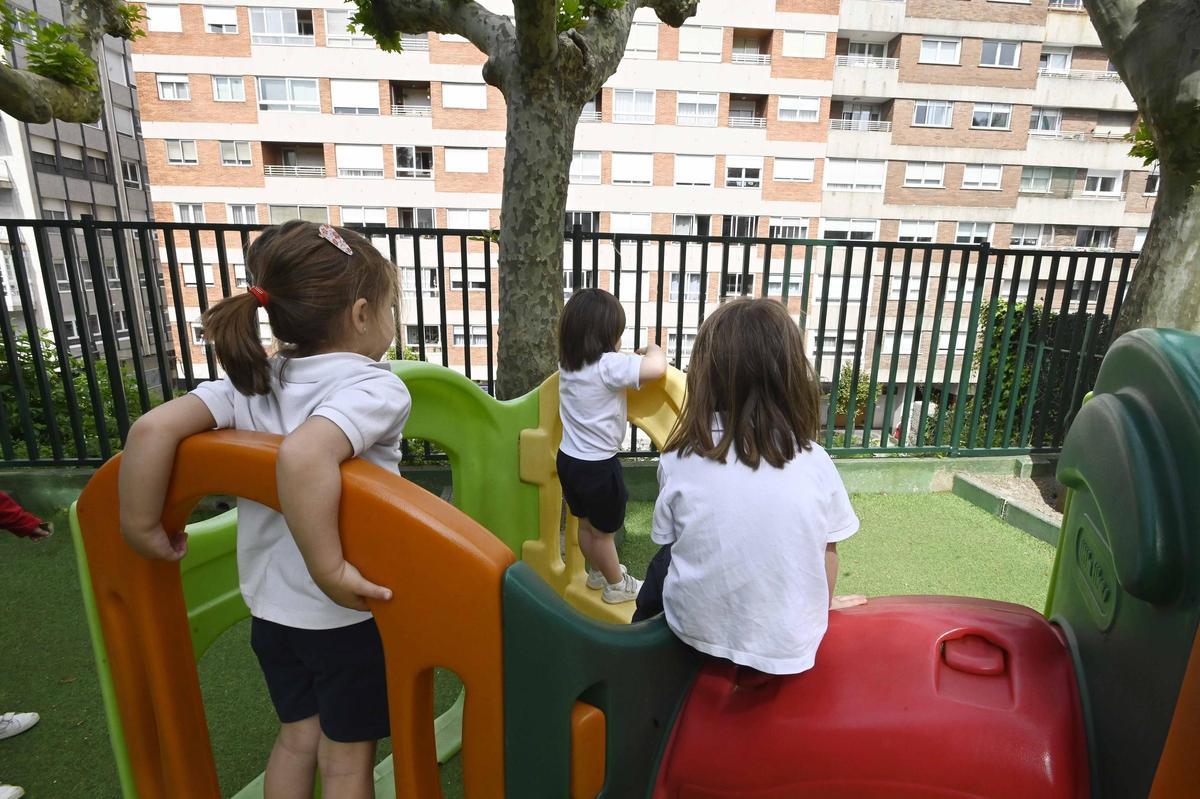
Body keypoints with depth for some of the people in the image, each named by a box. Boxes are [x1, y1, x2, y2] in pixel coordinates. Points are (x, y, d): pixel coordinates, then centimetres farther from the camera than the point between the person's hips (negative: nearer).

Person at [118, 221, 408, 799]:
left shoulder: (251, 382, -5)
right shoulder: (378, 389, -24)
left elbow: (152, 429, -15)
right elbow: (303, 457, -41)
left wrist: (141, 527, -4)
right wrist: (330, 570, -34)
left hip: (273, 609, 6)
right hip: (349, 615, -5)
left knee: (297, 736, 28)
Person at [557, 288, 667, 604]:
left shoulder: (568, 362, 0)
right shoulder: (609, 365, -25)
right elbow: (657, 368, -33)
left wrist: (632, 356, 8)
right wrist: (654, 349, -11)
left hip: (568, 459, 8)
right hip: (598, 466, -7)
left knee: (585, 523, 26)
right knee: (603, 532, 14)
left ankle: (597, 572, 48)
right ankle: (617, 585, 36)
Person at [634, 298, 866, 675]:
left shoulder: (679, 459, -16)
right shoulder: (815, 462, -13)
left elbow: (669, 541, -2)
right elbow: (826, 555, -2)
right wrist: (823, 604, 19)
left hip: (695, 631, -1)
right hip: (787, 646, 1)